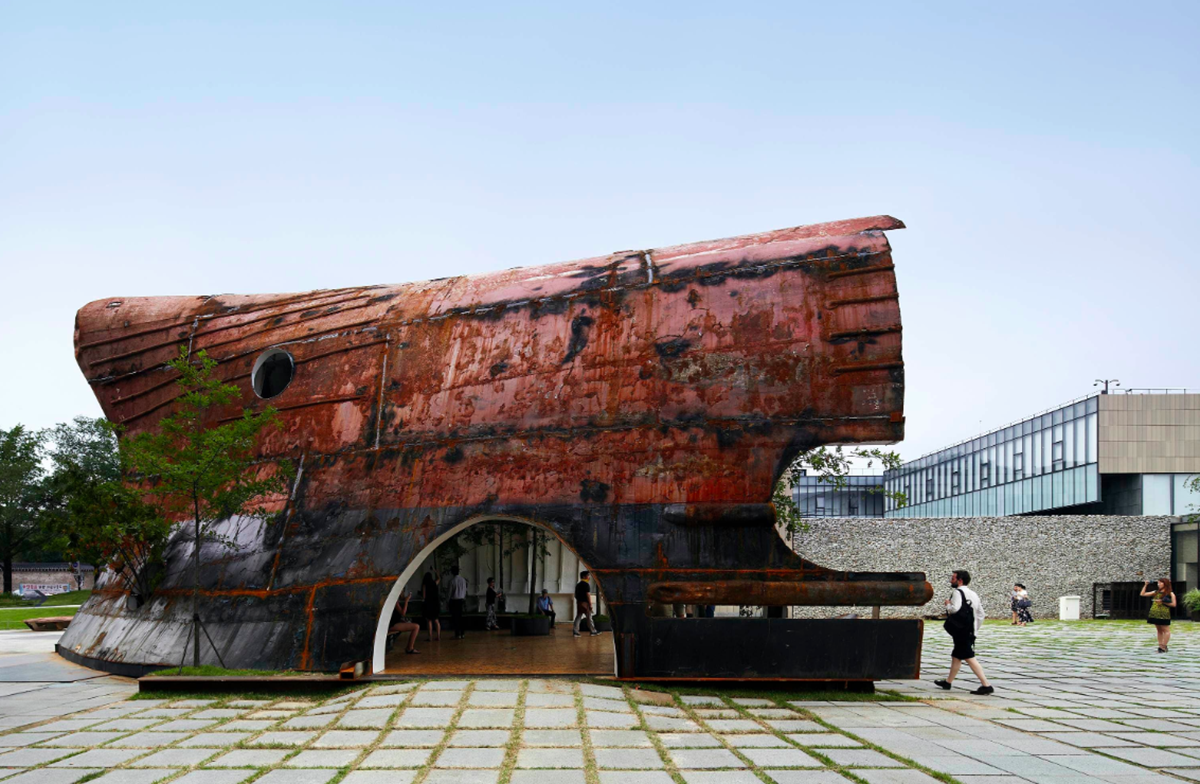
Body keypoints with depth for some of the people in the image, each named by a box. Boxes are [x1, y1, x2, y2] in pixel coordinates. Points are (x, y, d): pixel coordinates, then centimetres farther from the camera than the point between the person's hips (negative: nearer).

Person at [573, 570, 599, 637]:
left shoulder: (577, 585, 14)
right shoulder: (586, 585, -12)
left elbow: (576, 595, 17)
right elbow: (588, 595, -16)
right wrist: (590, 604, -14)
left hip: (578, 602, 7)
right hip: (585, 603, -7)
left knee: (578, 617, 5)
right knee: (589, 617, 2)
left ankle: (575, 631, -3)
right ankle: (593, 631, 10)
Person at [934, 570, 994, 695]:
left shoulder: (958, 592, -12)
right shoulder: (973, 594, 15)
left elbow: (954, 609, -27)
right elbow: (981, 614, 17)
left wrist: (948, 604, -7)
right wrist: (975, 629, 22)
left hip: (961, 632, -10)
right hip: (970, 632, 10)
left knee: (969, 658, -11)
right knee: (956, 656, 20)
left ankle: (986, 685, -17)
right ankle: (948, 682, 32)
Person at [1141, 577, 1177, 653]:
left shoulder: (1170, 594, 3)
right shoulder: (1156, 592, 16)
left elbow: (1173, 604, -5)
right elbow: (1143, 594, 19)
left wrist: (1163, 602, -12)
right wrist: (1146, 585, 11)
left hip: (1164, 614, -5)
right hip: (1155, 613, 5)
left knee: (1166, 630, -4)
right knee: (1159, 630, 8)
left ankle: (1163, 647, -4)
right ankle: (1160, 646, 10)